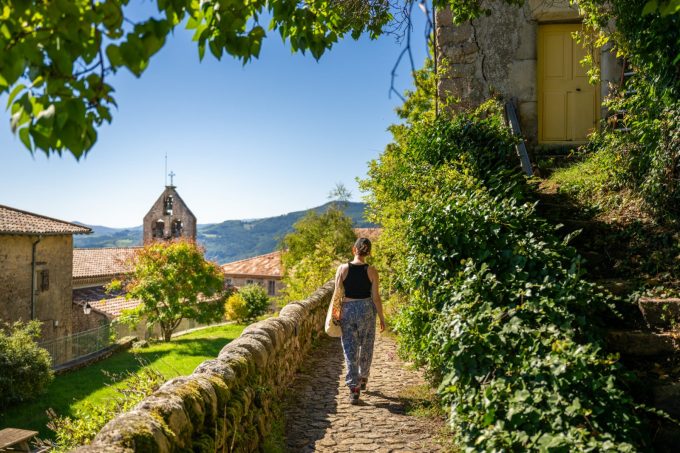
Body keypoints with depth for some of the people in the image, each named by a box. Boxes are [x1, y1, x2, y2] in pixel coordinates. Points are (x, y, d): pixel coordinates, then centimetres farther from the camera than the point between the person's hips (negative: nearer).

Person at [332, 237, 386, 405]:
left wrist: (335, 313, 8)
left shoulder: (343, 268, -7)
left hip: (347, 310, 0)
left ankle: (354, 388, 0)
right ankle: (363, 379, 36)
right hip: (366, 310, 0)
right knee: (366, 347, 19)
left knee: (350, 350, 5)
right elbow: (375, 297, -5)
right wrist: (382, 318, 4)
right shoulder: (371, 271, -8)